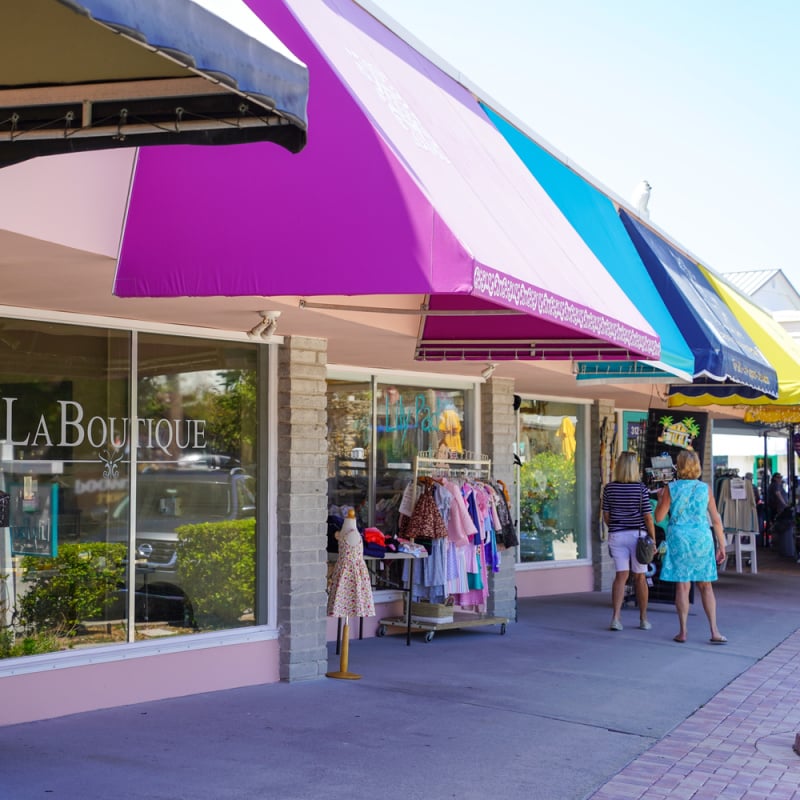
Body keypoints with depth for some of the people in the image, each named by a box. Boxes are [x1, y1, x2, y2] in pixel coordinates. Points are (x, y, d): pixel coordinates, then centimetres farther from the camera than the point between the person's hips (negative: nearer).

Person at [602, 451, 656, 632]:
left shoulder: (609, 488, -2)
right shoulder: (641, 489, -9)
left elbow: (606, 516, 4)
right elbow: (648, 518, -8)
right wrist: (653, 541, -1)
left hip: (616, 536, 2)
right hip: (637, 535, -2)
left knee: (621, 576, 4)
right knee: (640, 577, 10)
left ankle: (615, 617, -9)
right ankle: (643, 620, 19)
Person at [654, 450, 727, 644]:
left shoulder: (670, 488, -4)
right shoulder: (705, 488, 1)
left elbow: (659, 517, -3)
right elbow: (716, 520, 2)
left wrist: (660, 499, 14)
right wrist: (721, 545, 9)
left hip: (679, 539, -1)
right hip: (702, 539, 1)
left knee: (682, 586, 3)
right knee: (705, 586, 9)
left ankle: (682, 632, 5)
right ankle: (714, 631, 6)